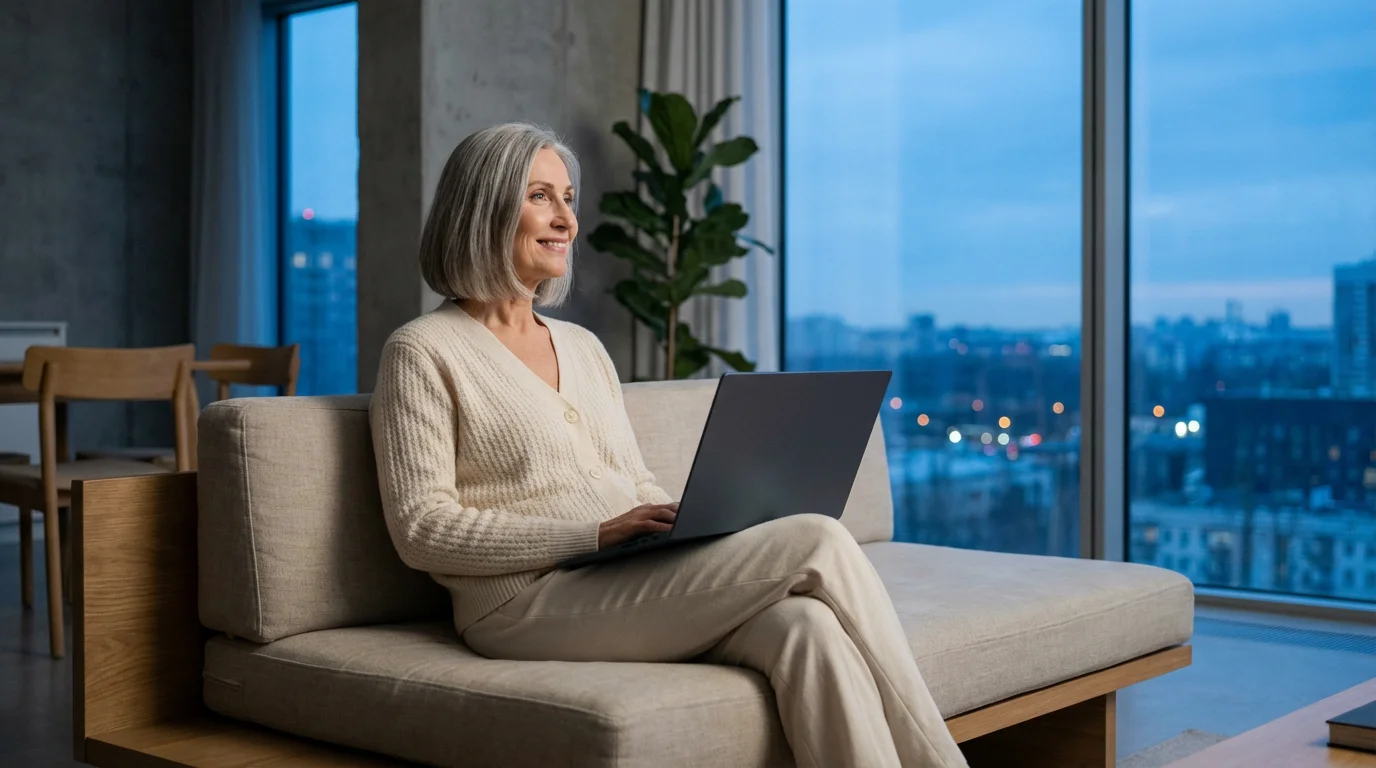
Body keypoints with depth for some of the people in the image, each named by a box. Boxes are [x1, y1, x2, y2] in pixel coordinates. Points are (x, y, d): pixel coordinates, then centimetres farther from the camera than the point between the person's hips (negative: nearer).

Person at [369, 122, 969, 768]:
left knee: (805, 624, -27)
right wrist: (599, 533, -17)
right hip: (532, 604, -6)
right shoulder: (423, 353, 0)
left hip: (635, 584, 6)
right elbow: (422, 529, -9)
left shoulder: (584, 347, 21)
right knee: (818, 542, -22)